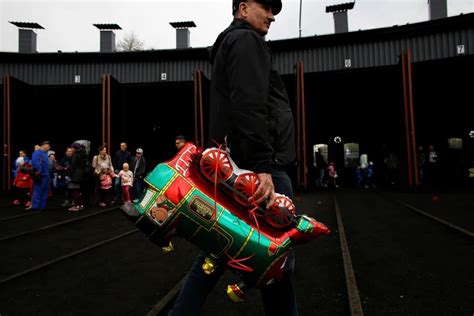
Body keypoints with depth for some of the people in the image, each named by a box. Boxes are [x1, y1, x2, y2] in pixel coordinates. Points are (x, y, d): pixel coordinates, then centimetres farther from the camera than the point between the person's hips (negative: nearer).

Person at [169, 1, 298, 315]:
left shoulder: (229, 44, 29)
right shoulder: (246, 40, -2)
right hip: (259, 167, -10)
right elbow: (249, 108, -19)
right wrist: (262, 167, -24)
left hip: (241, 167, 10)